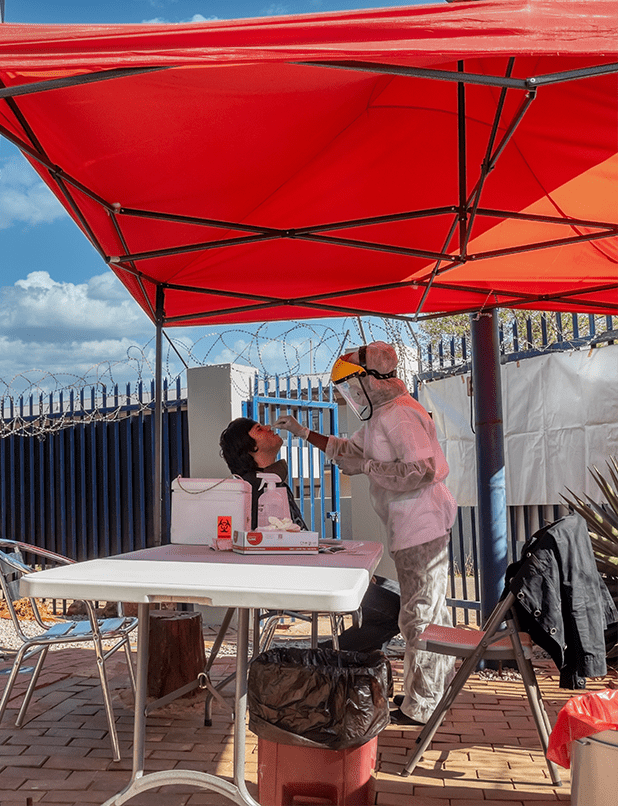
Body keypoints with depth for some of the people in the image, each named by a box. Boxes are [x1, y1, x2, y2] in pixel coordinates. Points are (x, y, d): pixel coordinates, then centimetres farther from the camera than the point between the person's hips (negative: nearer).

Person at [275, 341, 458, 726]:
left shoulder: (399, 414, -17)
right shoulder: (380, 415, 16)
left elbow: (422, 470, -26)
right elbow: (349, 450, 29)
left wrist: (371, 467, -18)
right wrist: (303, 432, 25)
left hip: (421, 526, -11)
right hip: (418, 526, 11)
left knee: (419, 614, -4)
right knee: (431, 608, 19)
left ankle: (421, 707, 5)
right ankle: (439, 687, 32)